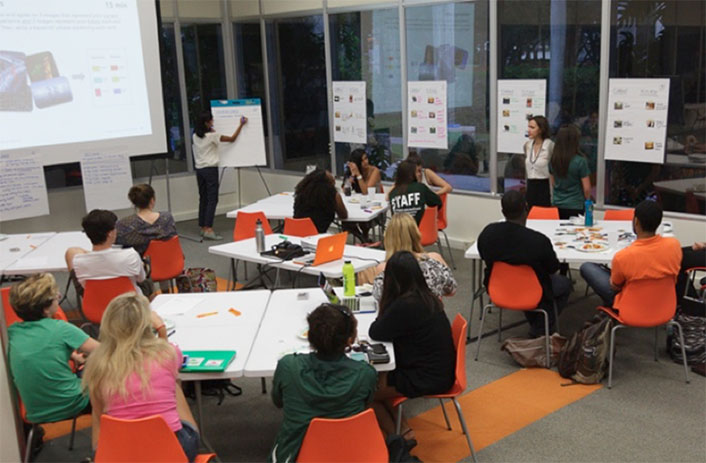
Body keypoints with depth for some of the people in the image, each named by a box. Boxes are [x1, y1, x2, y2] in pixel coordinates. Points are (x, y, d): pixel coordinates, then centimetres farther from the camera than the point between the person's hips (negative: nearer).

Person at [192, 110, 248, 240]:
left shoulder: (195, 136, 7)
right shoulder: (212, 135, -12)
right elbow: (232, 139, -5)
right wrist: (241, 125, 3)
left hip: (199, 169, 7)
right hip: (210, 170, -7)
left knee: (203, 199, 12)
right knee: (212, 199, -7)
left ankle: (203, 228, 16)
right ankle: (208, 230, -13)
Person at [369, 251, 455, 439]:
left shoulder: (404, 305, -23)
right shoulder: (427, 297, 3)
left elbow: (375, 333, -11)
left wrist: (383, 313, 1)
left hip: (427, 379, -9)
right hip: (441, 372, 9)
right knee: (375, 375, 15)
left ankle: (400, 434, 11)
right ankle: (402, 429, 13)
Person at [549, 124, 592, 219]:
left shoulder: (553, 159, -1)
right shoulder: (580, 161, -15)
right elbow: (586, 188, -10)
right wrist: (587, 201, 9)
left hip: (557, 205, 4)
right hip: (575, 207, -4)